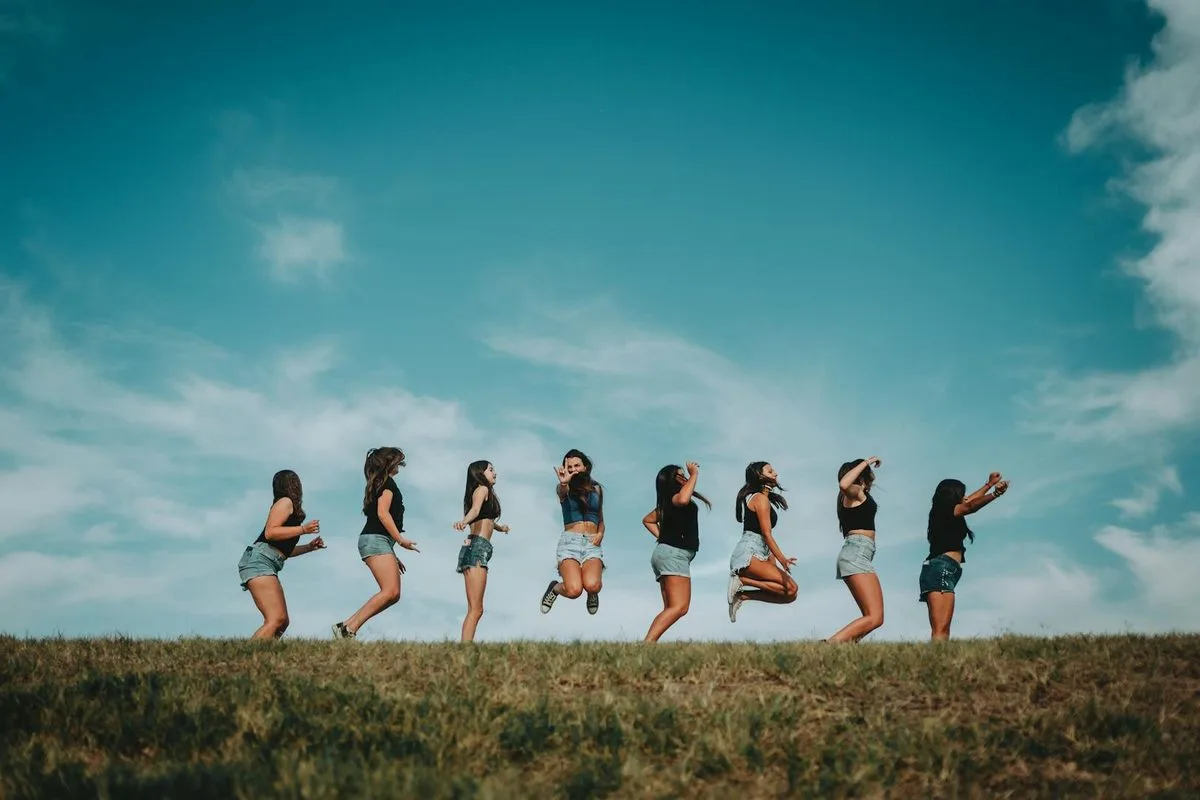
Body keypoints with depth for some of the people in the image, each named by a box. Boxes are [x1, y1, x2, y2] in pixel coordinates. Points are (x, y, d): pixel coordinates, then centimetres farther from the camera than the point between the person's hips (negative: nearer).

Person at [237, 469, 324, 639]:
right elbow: (270, 533, -14)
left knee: (282, 622, 4)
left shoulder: (287, 505, 26)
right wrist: (303, 529, -13)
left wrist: (309, 547, 21)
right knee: (276, 619, -22)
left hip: (268, 565, 10)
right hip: (259, 560, -10)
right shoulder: (286, 502, 1)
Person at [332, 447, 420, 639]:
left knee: (393, 595, 0)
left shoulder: (377, 484, 27)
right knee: (390, 591, -21)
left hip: (379, 541, 10)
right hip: (376, 539, -10)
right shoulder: (387, 482, -1)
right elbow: (383, 513, -13)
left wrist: (392, 556, 27)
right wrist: (401, 539, -16)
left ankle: (347, 625, -4)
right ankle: (349, 628, -24)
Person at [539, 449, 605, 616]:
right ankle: (555, 588, 12)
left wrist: (600, 534, 2)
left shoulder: (596, 489, 17)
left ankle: (593, 592, 11)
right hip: (570, 541, -2)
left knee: (592, 586, -28)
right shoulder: (566, 489, 7)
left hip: (592, 544, 2)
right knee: (574, 591, -25)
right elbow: (563, 492, -20)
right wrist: (563, 483, -44)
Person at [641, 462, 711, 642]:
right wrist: (694, 474, -22)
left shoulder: (666, 503, 18)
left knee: (670, 608, 5)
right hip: (674, 554, -10)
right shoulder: (674, 497, -9)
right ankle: (647, 643, -34)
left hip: (665, 552, 10)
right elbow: (682, 499, -36)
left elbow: (647, 520, 34)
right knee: (679, 607, -21)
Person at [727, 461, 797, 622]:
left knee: (790, 594, -3)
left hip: (761, 553, 10)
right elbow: (766, 534, -15)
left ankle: (743, 594, -5)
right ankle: (742, 580, -16)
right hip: (750, 553, -10)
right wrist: (782, 559, -25)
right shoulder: (761, 498, -6)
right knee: (790, 587, -21)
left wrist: (774, 562, 17)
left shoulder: (763, 498, 24)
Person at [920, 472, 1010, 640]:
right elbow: (970, 506, -19)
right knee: (941, 631, -23)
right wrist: (995, 494, -29)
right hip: (941, 570, -10)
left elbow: (969, 501, 42)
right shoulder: (945, 510, 1)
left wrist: (990, 484, 52)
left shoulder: (944, 513, 26)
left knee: (941, 632, 0)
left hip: (938, 571, 10)